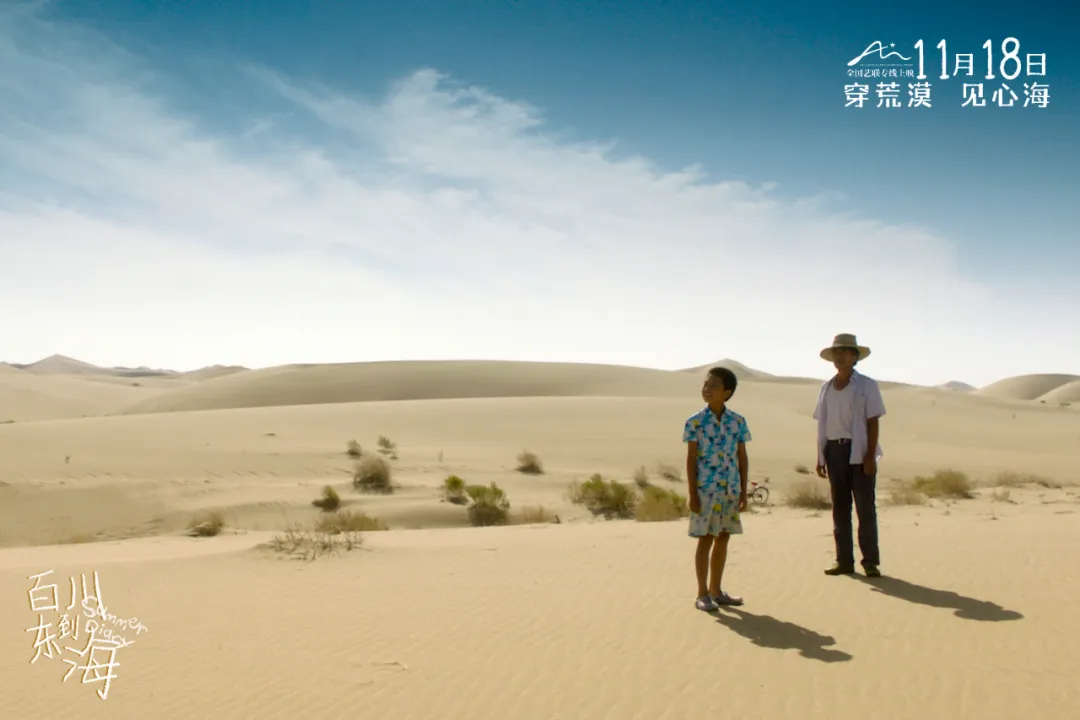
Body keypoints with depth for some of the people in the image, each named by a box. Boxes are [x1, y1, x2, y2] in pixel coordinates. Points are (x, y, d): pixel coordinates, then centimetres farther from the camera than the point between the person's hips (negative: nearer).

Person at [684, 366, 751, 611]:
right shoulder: (696, 421, -6)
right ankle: (703, 594, 10)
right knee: (706, 539, 1)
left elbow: (742, 458, 8)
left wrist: (743, 491, 6)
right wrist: (692, 493, -8)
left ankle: (716, 590, 24)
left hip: (731, 489, 4)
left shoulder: (738, 421, 3)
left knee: (723, 538, 12)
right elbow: (691, 459, -5)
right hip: (706, 488, -4)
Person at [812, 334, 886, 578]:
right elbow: (822, 425, 13)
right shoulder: (827, 388, 12)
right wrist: (820, 457, 8)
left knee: (865, 507, -2)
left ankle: (871, 561, 6)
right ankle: (844, 560, 14)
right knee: (840, 507, 8)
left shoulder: (866, 386, -1)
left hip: (858, 451, -4)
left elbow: (873, 422, -5)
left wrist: (870, 456, -13)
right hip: (834, 451, 5)